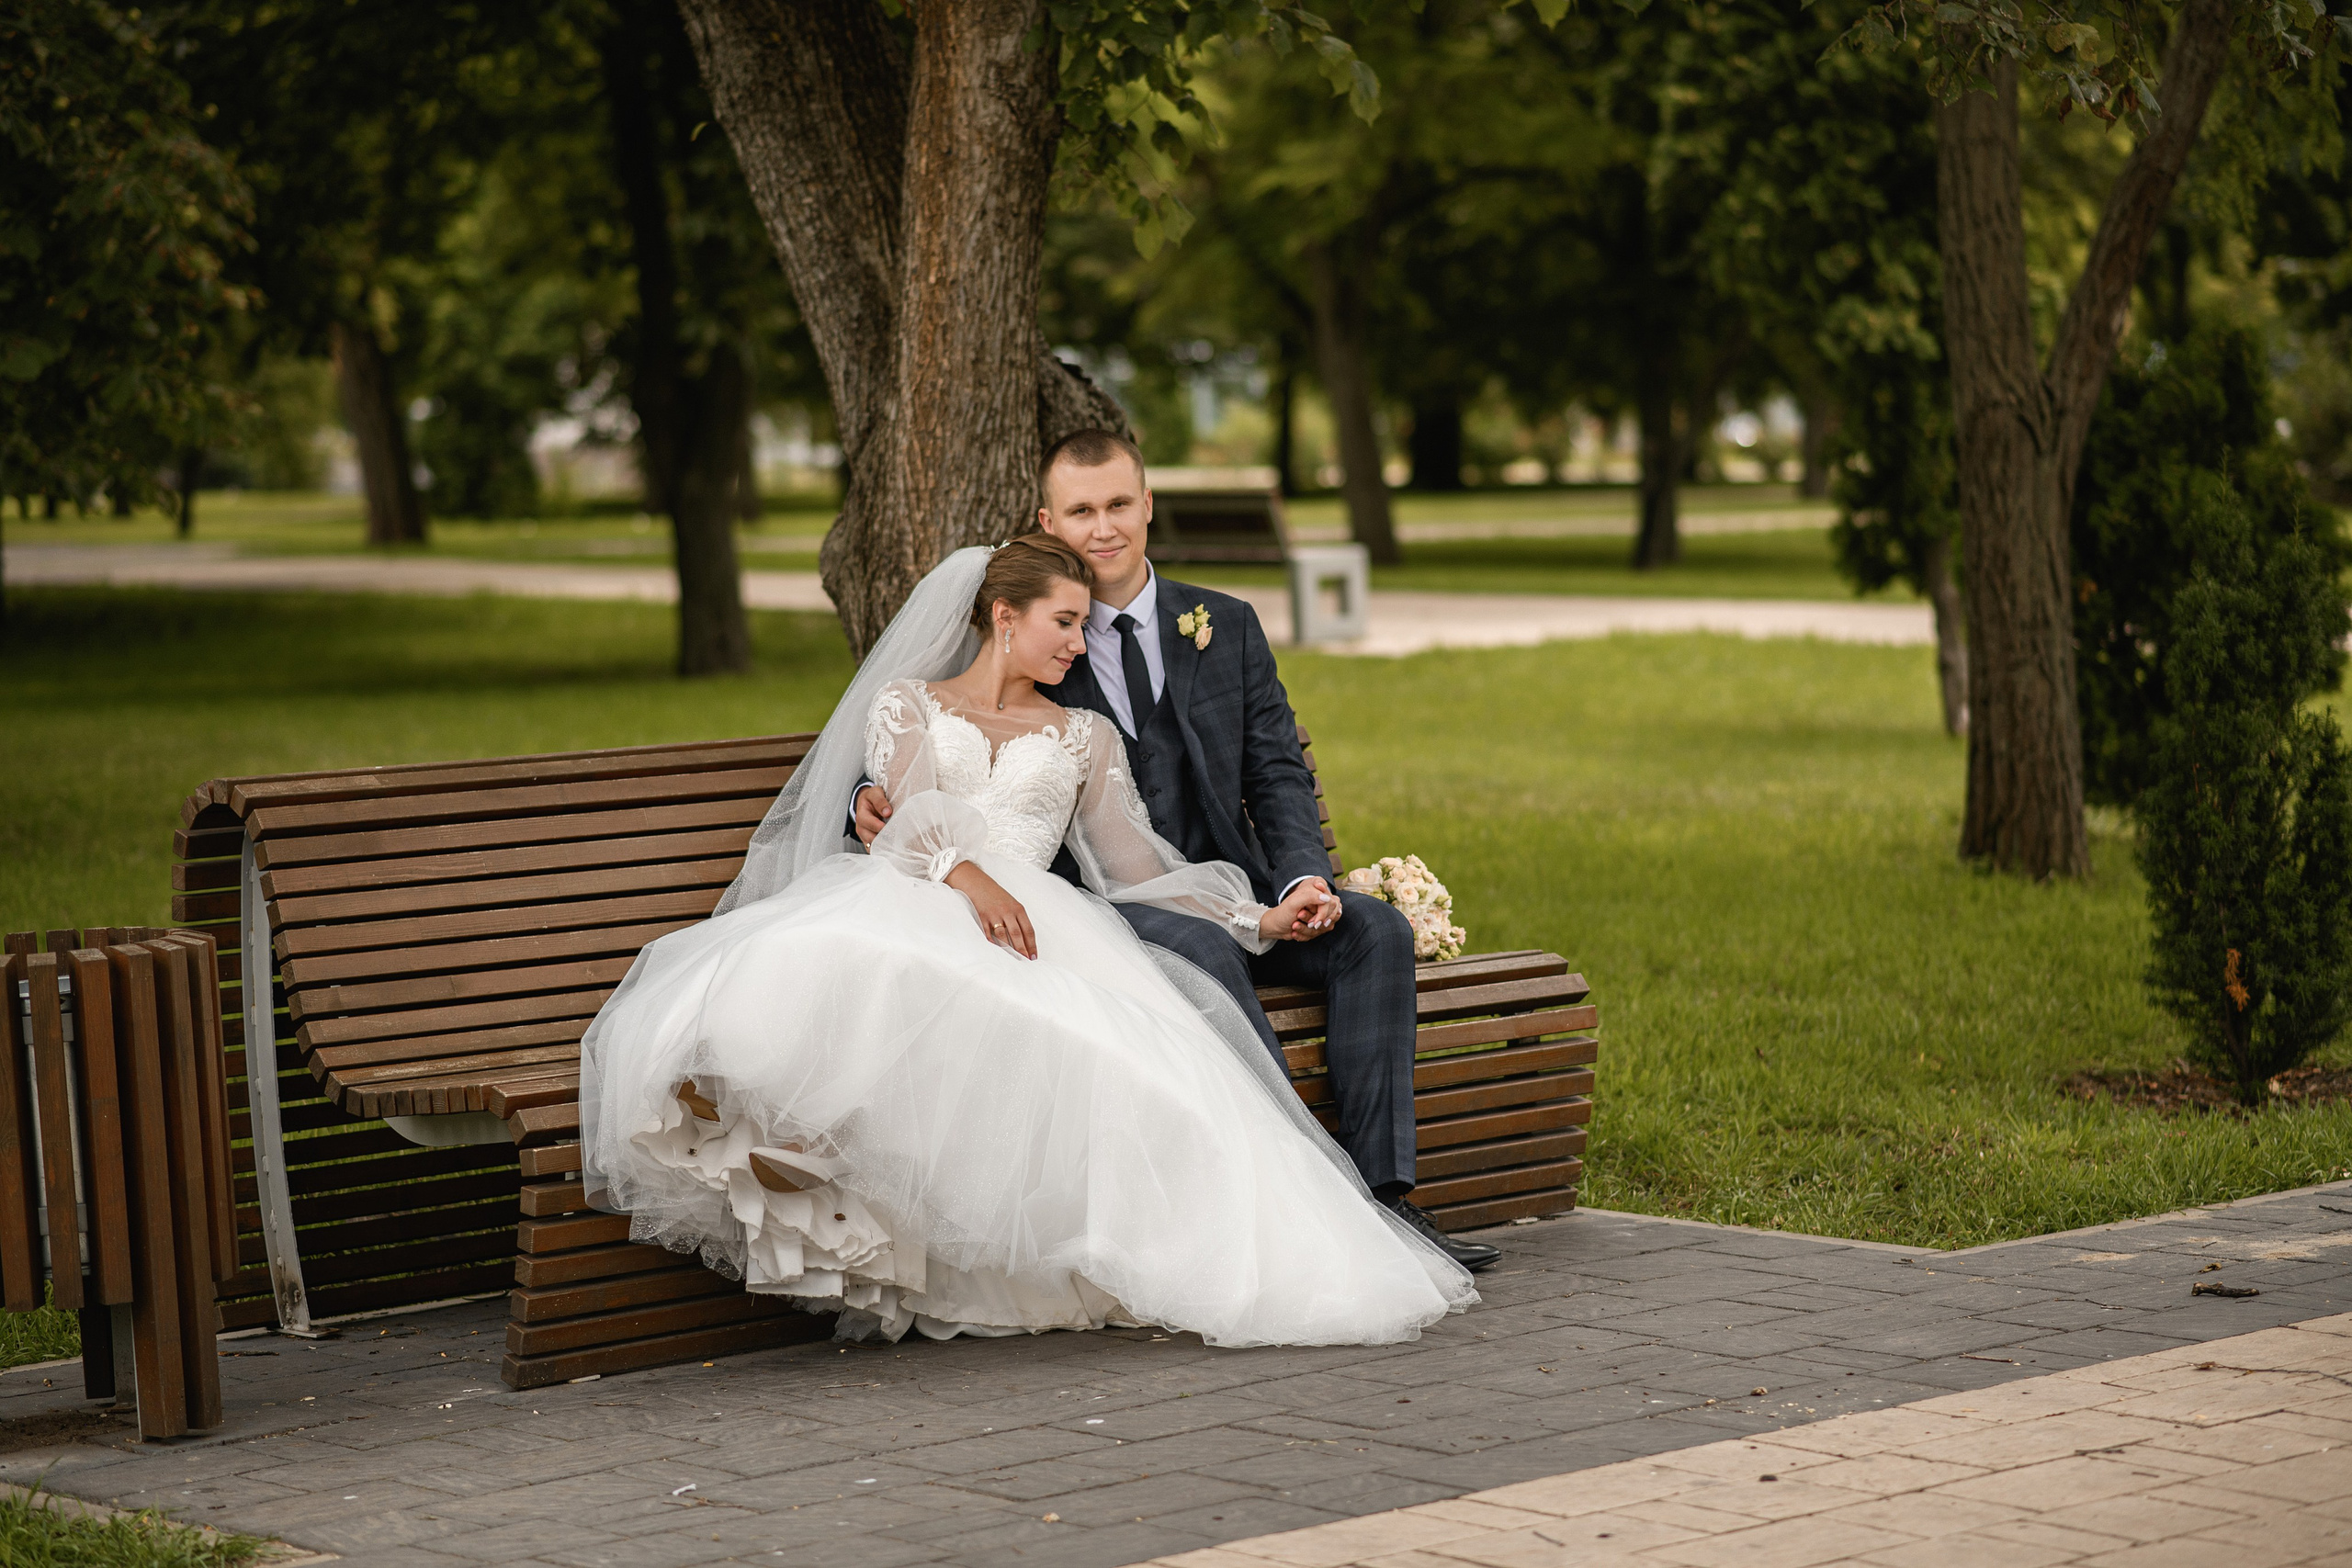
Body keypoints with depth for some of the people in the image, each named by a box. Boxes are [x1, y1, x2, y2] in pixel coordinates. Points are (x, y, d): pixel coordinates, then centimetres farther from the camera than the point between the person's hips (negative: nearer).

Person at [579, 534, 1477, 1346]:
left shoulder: (1085, 738, 30)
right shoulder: (905, 704, 22)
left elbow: (1139, 868, 23)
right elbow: (902, 813, 2)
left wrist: (1258, 920, 10)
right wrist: (963, 873, -21)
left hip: (1031, 920, 2)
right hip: (910, 906, -2)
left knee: (1132, 1062, -35)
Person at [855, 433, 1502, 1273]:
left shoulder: (1227, 627, 12)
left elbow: (1278, 771, 8)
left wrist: (1304, 879, -11)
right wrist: (877, 800, -15)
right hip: (1104, 906, -4)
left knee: (1377, 930, -20)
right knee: (1207, 952, -36)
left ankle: (1381, 1193, -25)